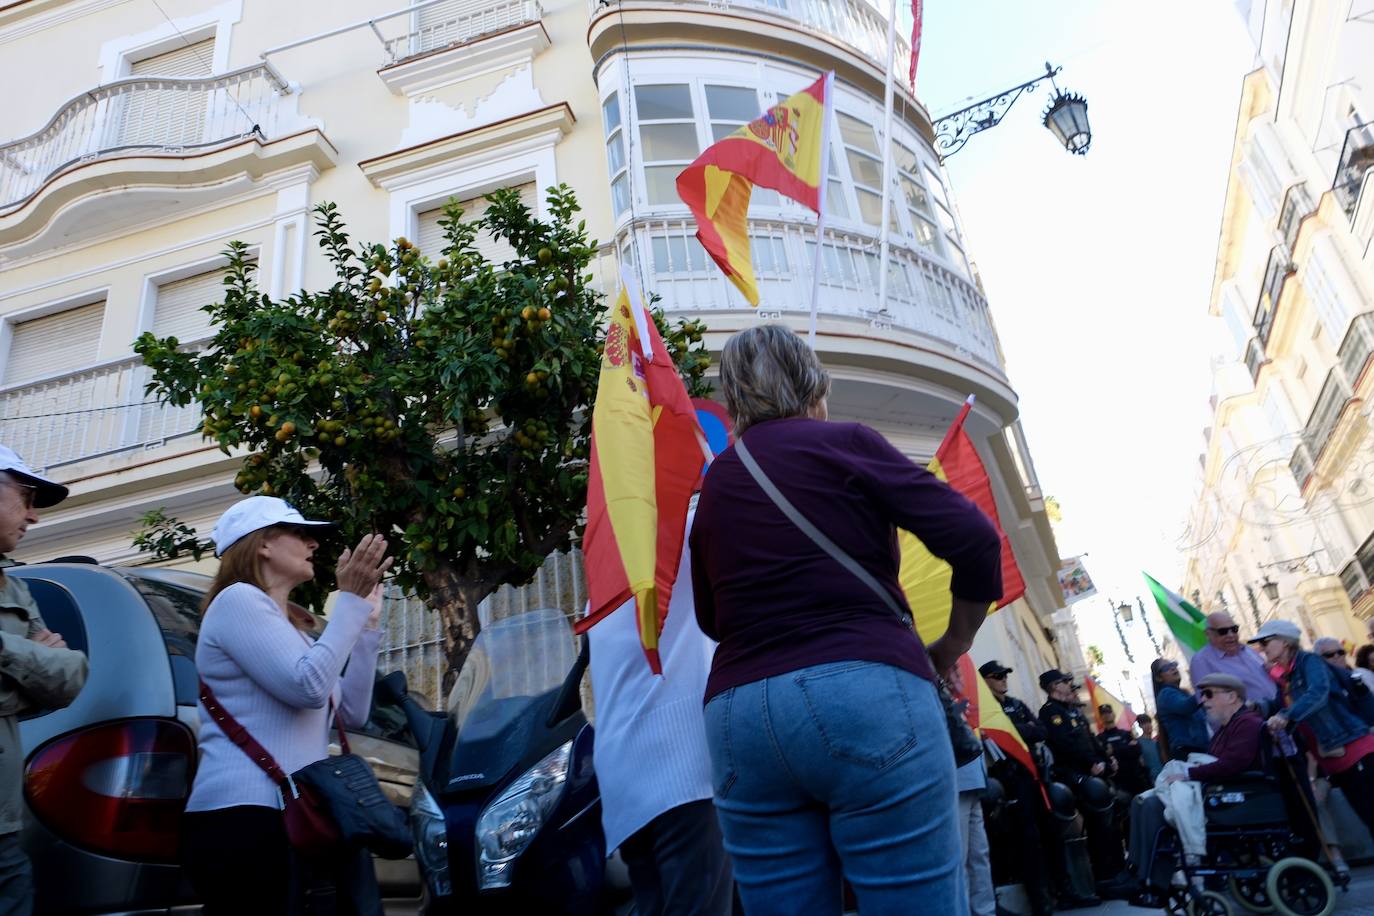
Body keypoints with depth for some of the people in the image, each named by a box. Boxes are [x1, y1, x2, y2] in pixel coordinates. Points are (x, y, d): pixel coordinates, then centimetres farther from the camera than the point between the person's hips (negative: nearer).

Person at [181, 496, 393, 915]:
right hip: (245, 818, -9)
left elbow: (351, 712, 15)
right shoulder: (238, 599, -6)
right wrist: (350, 600, -13)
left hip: (286, 816, 9)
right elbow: (307, 686, -18)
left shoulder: (289, 626, 23)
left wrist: (367, 621, 14)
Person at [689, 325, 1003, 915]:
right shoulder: (844, 442, 3)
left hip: (737, 717, 5)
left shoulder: (711, 485, 16)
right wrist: (953, 644, 12)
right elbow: (975, 539, -2)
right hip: (866, 693, -4)